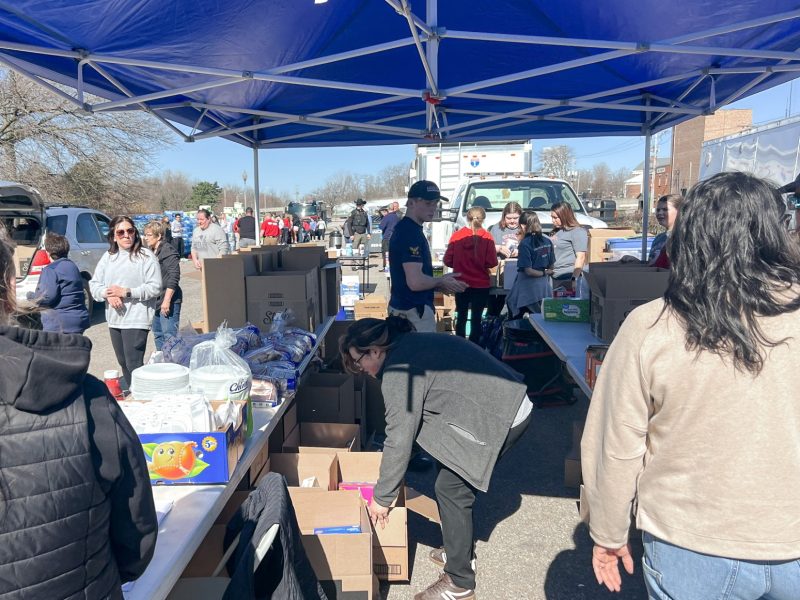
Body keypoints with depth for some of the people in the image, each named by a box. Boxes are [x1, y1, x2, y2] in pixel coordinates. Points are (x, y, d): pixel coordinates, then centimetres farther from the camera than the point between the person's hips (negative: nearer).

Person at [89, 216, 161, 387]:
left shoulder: (146, 256, -6)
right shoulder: (107, 257, 11)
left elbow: (155, 287, -11)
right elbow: (94, 284, 10)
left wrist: (126, 292, -17)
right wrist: (108, 294, -11)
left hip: (136, 320, -6)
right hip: (114, 319, 7)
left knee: (134, 365, -9)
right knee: (123, 363, 16)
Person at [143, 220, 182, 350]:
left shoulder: (168, 251, -11)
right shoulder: (151, 252, 15)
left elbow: (173, 278, -18)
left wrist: (167, 300, -22)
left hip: (168, 301, -9)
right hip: (155, 301, 9)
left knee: (169, 335, -10)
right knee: (157, 335, 16)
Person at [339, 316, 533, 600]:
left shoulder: (398, 371, -16)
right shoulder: (412, 343, 12)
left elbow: (398, 440, -14)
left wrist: (382, 498, -2)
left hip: (500, 417, -10)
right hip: (509, 400, 10)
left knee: (450, 488, -2)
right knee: (448, 472, 19)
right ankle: (462, 551, 36)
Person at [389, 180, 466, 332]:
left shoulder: (403, 228, 12)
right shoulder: (411, 233, -19)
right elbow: (415, 282, -27)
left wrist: (439, 284, 12)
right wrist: (441, 281, -9)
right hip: (414, 311, -10)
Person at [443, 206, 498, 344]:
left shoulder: (456, 235, -6)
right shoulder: (487, 237, -10)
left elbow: (448, 261, -4)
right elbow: (492, 262, -12)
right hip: (481, 285, -2)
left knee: (461, 318, 17)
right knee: (476, 319, 9)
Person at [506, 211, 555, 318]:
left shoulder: (525, 244, -16)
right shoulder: (547, 241, 2)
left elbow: (528, 271, -17)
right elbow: (551, 266, 9)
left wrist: (544, 273, -3)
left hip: (528, 288, -6)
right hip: (544, 285, 6)